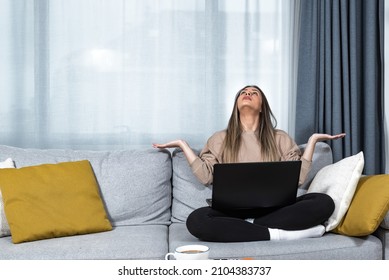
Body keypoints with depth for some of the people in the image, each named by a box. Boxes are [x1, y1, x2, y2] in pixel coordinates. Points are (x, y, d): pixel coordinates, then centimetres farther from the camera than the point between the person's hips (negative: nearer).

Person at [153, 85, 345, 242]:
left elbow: (297, 177, 8)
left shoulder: (280, 138, 17)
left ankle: (250, 226, -27)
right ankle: (278, 233, -30)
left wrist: (313, 140, 8)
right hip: (233, 211, -1)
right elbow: (206, 176, 6)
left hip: (273, 209, 1)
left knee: (324, 202, -25)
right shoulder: (220, 139, 18)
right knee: (196, 220, -34)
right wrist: (182, 144, 9)